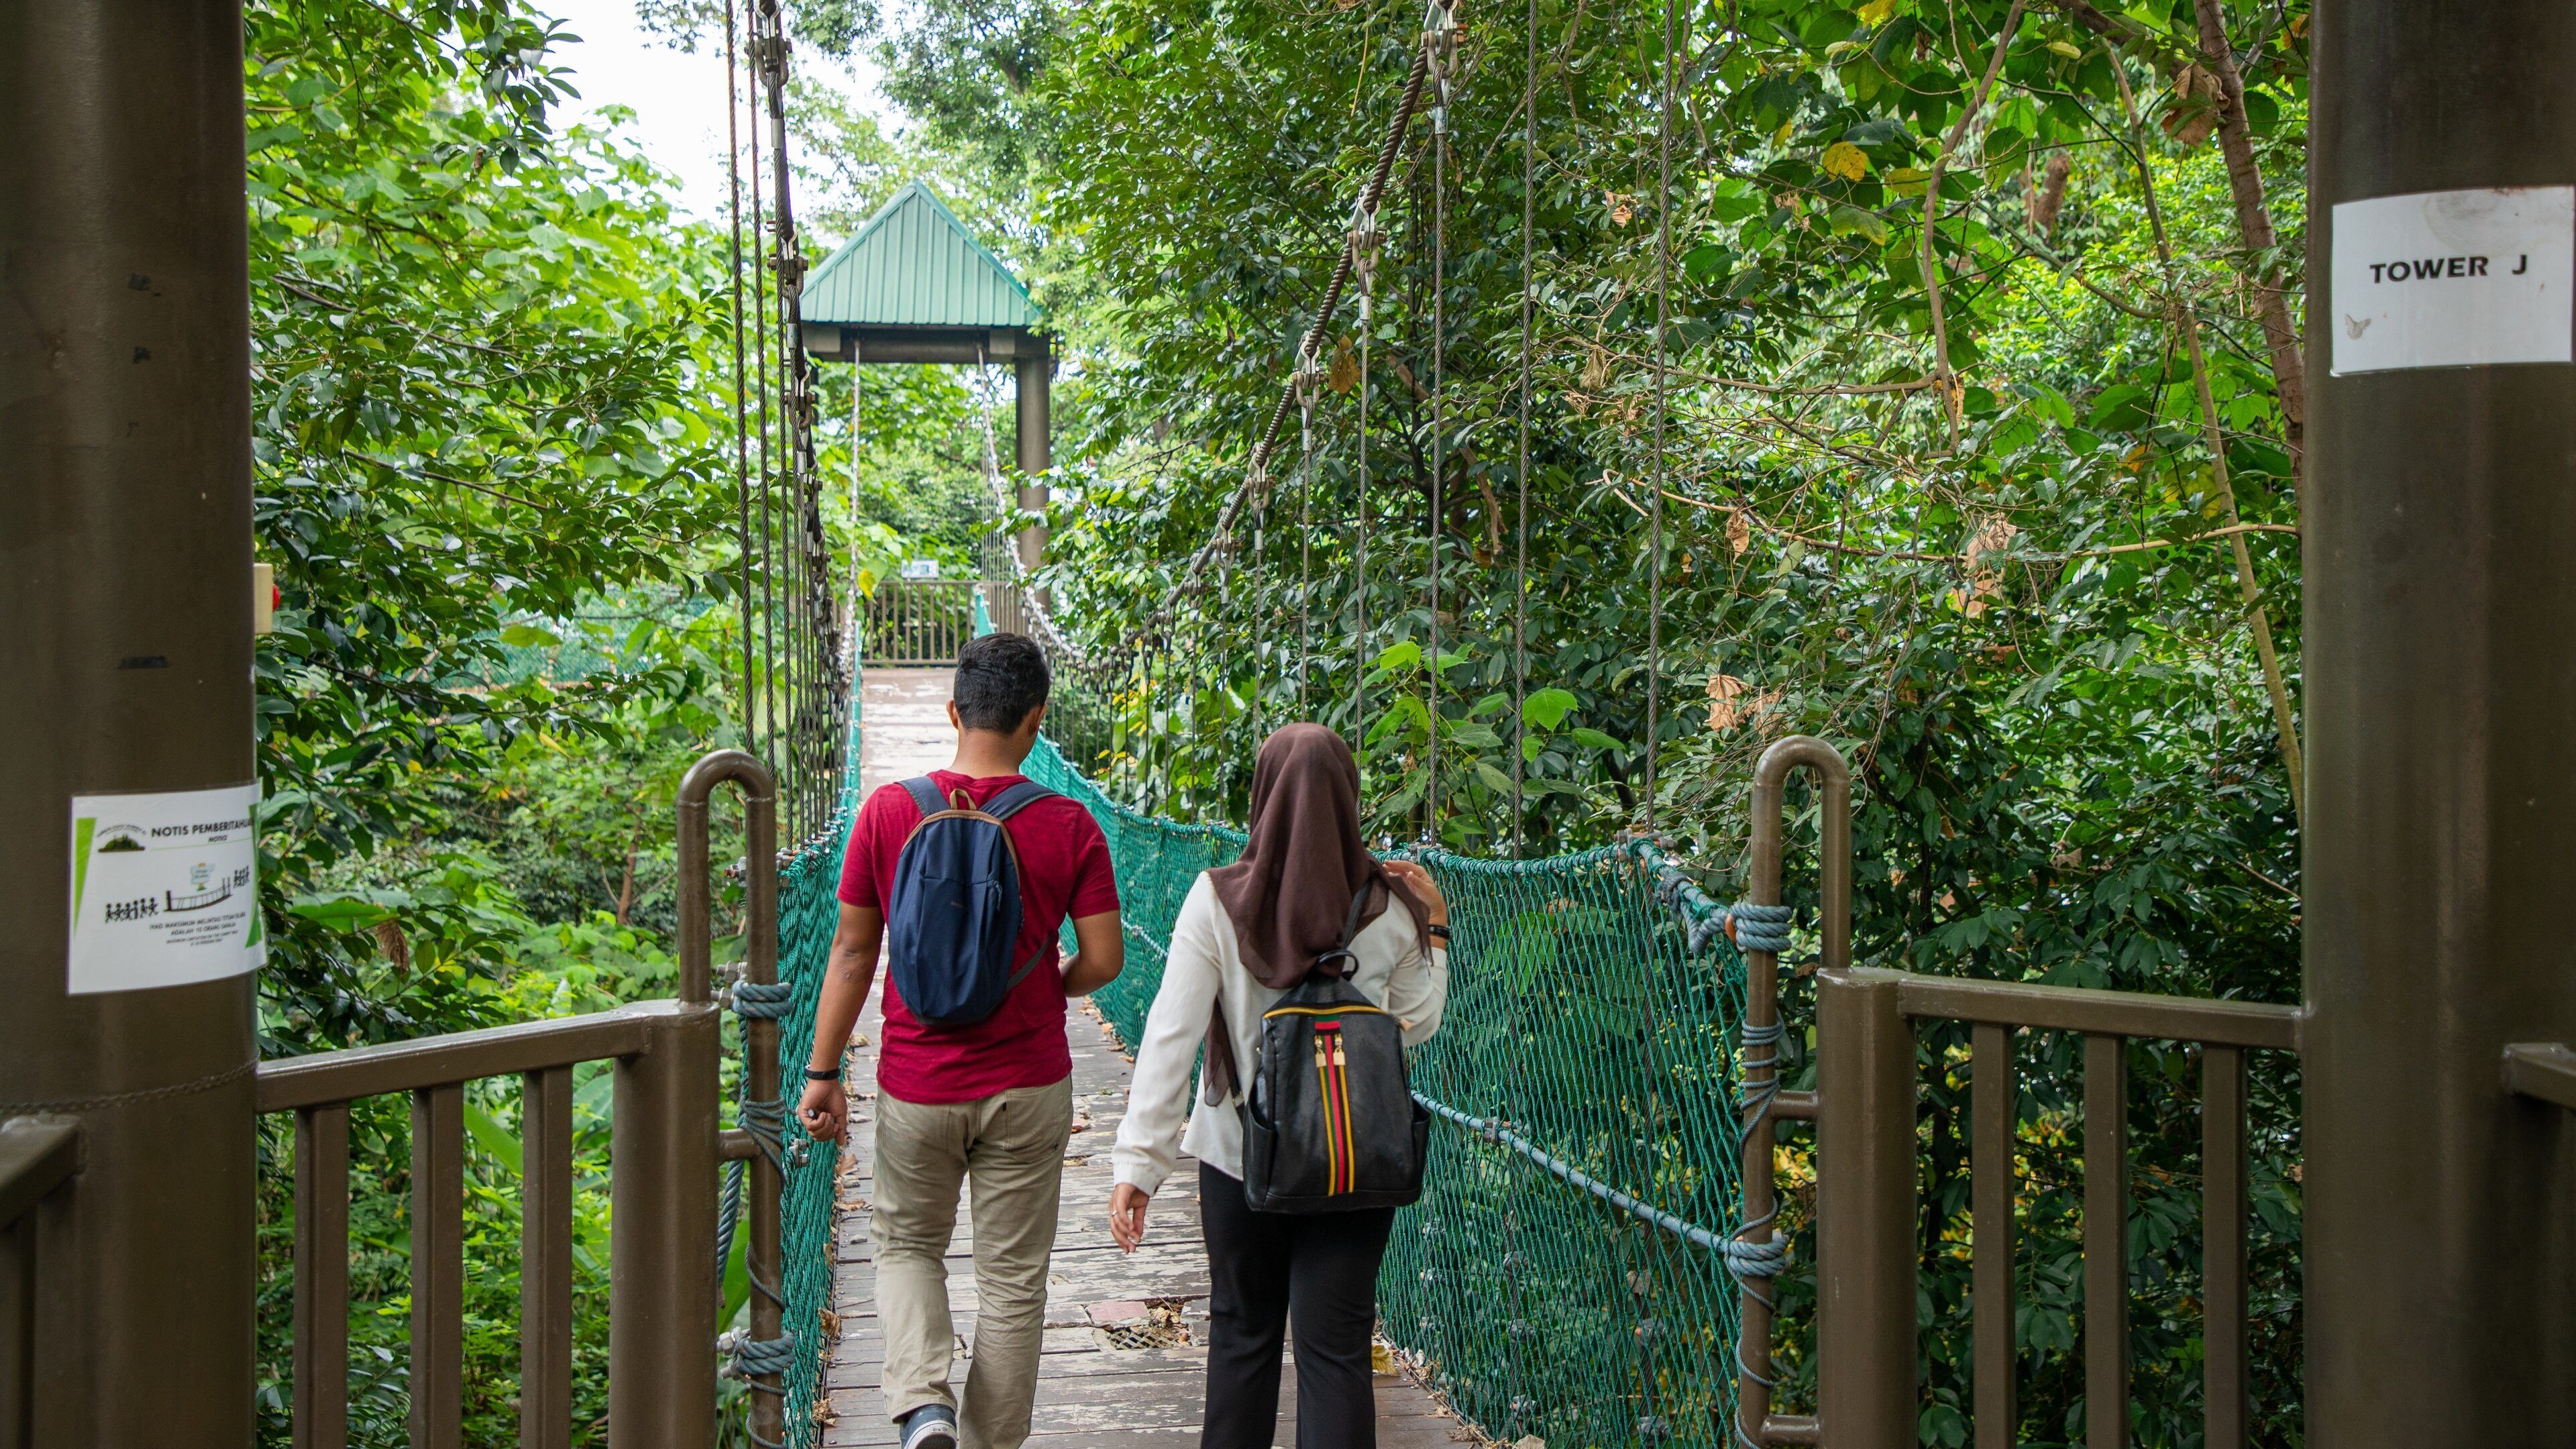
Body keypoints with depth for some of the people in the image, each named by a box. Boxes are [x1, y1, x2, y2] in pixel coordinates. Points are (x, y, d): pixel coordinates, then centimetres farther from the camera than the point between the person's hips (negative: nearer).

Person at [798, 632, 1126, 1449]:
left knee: (907, 1244, 21)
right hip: (1028, 1088, 0)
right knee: (1013, 1277, 12)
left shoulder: (888, 812, -8)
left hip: (916, 1085, 1)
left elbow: (853, 951, -4)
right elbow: (1104, 960, -8)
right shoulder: (1069, 827, -9)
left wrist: (822, 1074, 3)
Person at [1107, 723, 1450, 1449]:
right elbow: (1417, 1027, 4)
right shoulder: (1391, 909, -8)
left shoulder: (1218, 901, -11)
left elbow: (1170, 1035, -13)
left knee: (1242, 1333, 19)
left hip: (1240, 1155, 0)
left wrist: (1139, 1159, -10)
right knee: (1336, 1350, 7)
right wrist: (1434, 931, 12)